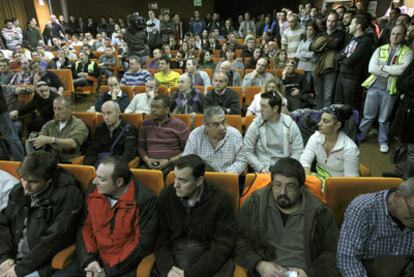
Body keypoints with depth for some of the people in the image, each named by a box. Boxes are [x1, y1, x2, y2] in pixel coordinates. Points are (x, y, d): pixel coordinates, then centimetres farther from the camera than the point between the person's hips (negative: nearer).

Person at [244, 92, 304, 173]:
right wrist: (261, 167, -10)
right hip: (264, 170, -1)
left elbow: (298, 151, 2)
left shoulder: (290, 125, 2)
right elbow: (247, 151, -1)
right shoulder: (255, 125, 0)